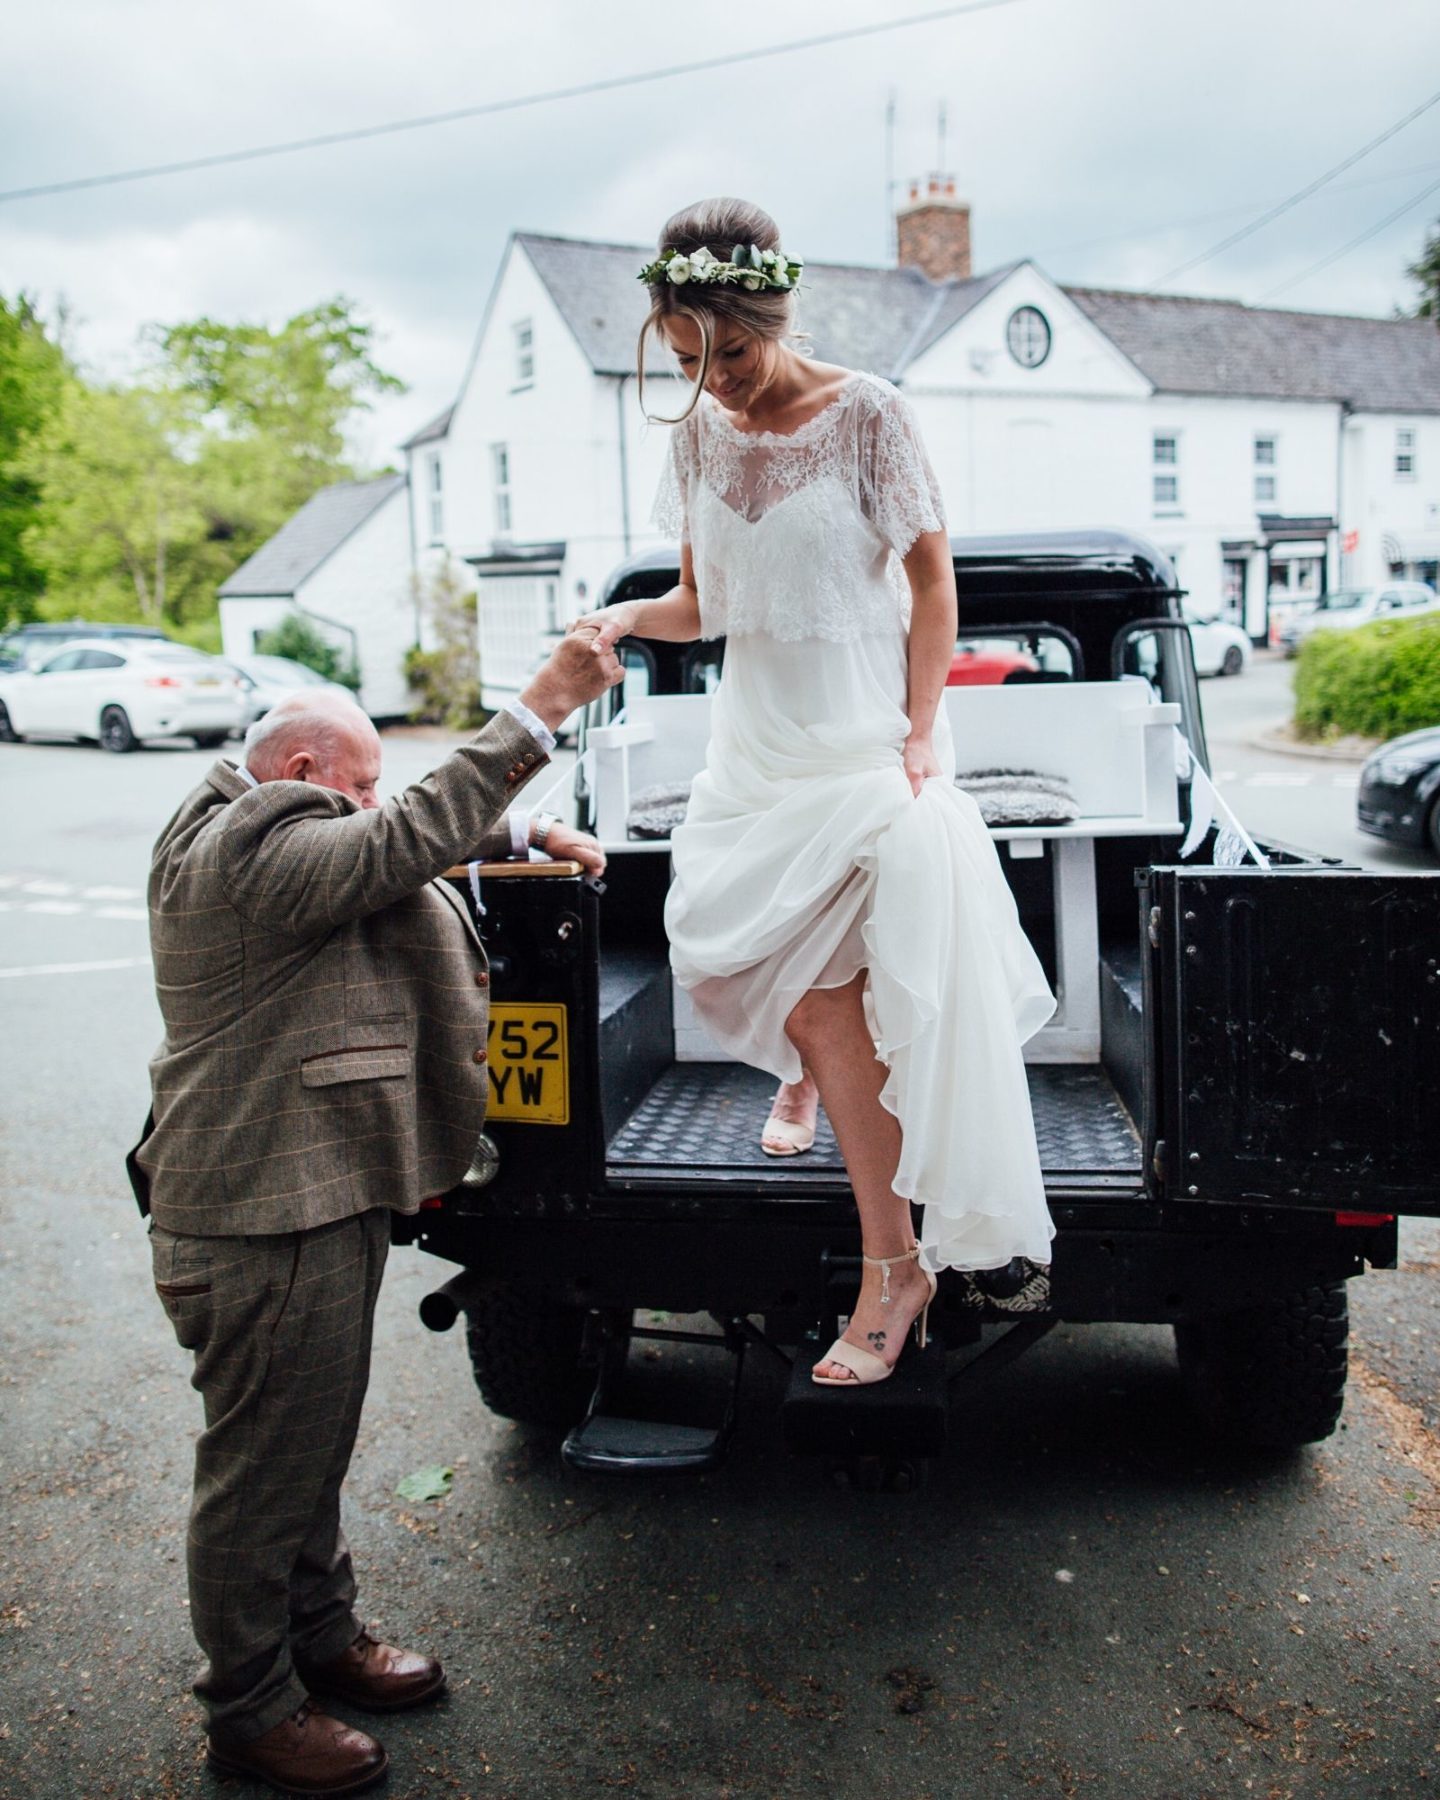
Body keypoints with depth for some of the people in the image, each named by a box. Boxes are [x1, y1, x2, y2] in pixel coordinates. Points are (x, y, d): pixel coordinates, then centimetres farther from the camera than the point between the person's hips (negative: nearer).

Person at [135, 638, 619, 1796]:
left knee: (314, 1449, 23)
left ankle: (321, 1636, 40)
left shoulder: (255, 838, 13)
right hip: (267, 1219, -11)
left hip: (317, 1197, 11)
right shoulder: (255, 854, -21)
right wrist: (540, 715, -28)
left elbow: (401, 846, 20)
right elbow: (410, 839, -29)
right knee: (264, 1471, 6)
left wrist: (524, 834, 11)